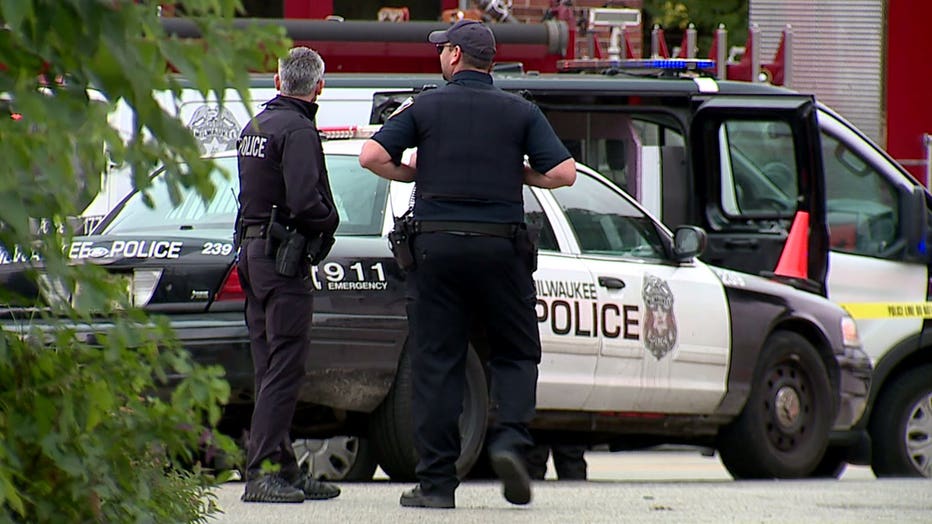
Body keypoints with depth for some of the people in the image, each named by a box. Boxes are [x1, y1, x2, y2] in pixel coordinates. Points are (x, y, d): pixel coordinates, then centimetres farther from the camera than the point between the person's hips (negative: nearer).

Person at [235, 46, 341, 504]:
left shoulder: (256, 126, 16)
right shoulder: (297, 131, -14)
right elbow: (304, 201, -24)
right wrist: (328, 223, -5)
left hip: (252, 252, 10)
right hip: (283, 258, -10)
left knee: (270, 370, 11)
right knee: (284, 368, -9)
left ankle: (285, 470, 15)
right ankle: (262, 472, -14)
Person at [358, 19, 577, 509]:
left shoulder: (425, 106, 3)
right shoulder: (520, 112, 5)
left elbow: (372, 156, -6)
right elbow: (563, 172, -3)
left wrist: (411, 173, 12)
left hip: (435, 244, 0)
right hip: (500, 244, 0)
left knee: (435, 363, 3)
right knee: (515, 354, 12)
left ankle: (436, 481, 0)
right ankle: (510, 440, -13)